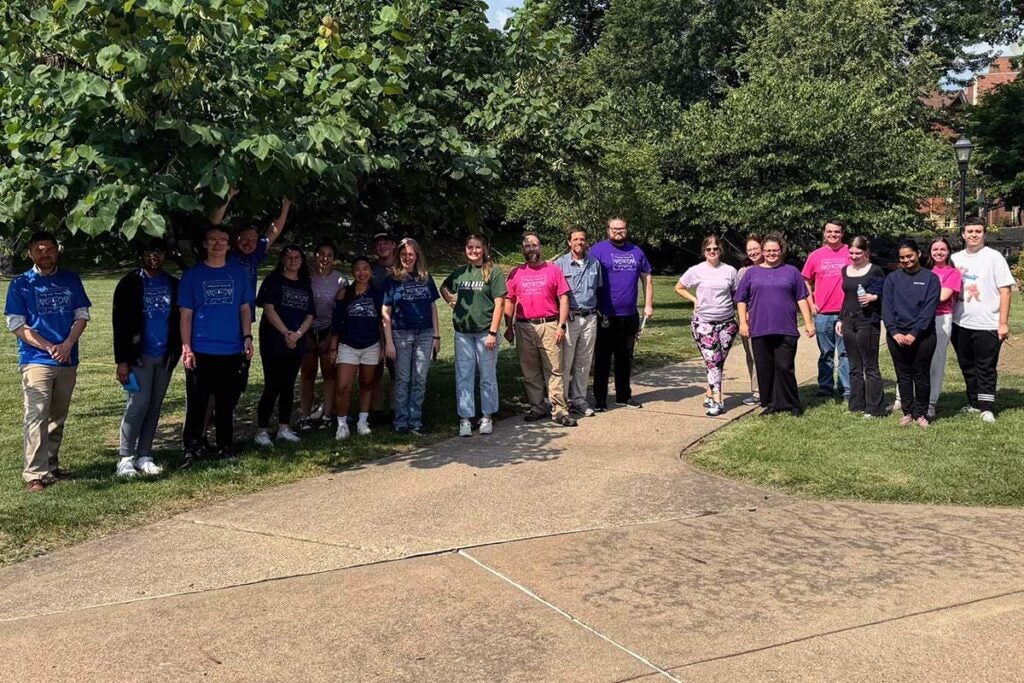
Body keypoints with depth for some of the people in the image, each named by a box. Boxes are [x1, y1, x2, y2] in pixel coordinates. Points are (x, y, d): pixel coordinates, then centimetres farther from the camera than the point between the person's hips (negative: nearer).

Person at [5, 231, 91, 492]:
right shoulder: (20, 284, -1)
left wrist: (67, 345, -8)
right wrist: (49, 347, -13)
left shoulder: (71, 280, 9)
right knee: (37, 417, -10)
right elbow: (16, 324, -4)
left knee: (58, 418, 12)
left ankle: (51, 466, 23)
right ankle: (34, 475, -9)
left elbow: (82, 315, 8)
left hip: (68, 361, 4)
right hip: (36, 361, -4)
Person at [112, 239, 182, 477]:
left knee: (155, 406, 6)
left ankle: (144, 456, 13)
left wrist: (177, 350, 4)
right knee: (138, 404, -9)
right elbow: (119, 323, -4)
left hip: (165, 357, 4)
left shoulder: (173, 284, 10)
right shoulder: (130, 284, -1)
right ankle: (125, 458, -1)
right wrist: (122, 361, -10)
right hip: (139, 356, -4)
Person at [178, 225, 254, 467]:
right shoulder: (192, 275, 2)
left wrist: (247, 337, 1)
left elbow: (244, 308, 12)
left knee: (227, 403, 10)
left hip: (232, 350, 2)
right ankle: (191, 450, 8)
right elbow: (186, 314, 1)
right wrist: (186, 347, -6)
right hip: (201, 352, -2)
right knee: (196, 404, -1)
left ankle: (225, 446, 22)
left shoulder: (238, 272, 8)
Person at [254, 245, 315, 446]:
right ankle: (261, 431, -1)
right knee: (272, 386, -7)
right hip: (273, 342, -5)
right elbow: (268, 308, -10)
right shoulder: (274, 280, 0)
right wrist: (286, 333, -15)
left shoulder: (306, 285, 14)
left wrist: (298, 334, -9)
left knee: (288, 386, 9)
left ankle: (284, 428, 18)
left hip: (297, 344, 5)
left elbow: (310, 315, 9)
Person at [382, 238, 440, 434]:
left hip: (425, 334, 2)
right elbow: (386, 312, -1)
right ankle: (401, 421, 11)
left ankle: (416, 420, 13)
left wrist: (436, 335, 7)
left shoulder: (425, 278, 8)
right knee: (402, 379, 3)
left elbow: (433, 307, 12)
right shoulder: (393, 279, 0)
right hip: (401, 334, -2)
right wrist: (388, 341, -7)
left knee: (420, 379, 5)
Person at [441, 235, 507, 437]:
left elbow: (499, 304, -8)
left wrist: (493, 332, -14)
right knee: (463, 377, 4)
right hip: (462, 332, 4)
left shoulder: (493, 272, -4)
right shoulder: (459, 273, 9)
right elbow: (444, 287, 29)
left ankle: (486, 417, 18)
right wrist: (451, 301, 10)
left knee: (487, 376, 6)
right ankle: (465, 419, 10)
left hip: (485, 331, -4)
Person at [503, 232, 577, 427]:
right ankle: (537, 408, 18)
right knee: (530, 372, 8)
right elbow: (509, 301, 13)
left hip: (549, 325, -2)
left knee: (554, 370, -4)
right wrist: (508, 327, 7)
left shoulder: (553, 270, 4)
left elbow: (563, 299, 1)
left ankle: (559, 411, -3)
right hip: (524, 328, 3)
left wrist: (561, 325, -6)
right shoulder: (516, 273, 10)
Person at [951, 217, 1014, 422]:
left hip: (987, 325, -4)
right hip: (960, 323, 5)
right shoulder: (955, 259, 8)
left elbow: (1005, 290, -6)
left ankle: (987, 408, 5)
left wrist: (1003, 323, -11)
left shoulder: (994, 257, -4)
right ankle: (974, 403, 25)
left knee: (986, 368, 0)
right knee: (967, 366, 13)